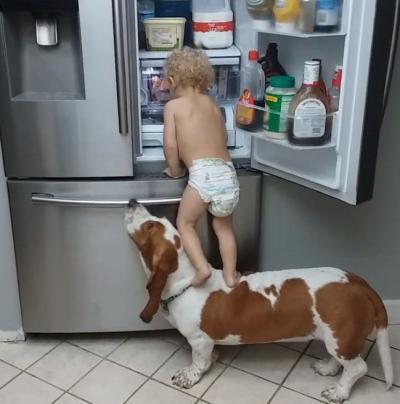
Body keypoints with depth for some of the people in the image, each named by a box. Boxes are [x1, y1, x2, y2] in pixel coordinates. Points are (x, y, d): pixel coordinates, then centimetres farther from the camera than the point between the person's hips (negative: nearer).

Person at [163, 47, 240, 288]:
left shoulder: (173, 106, 6)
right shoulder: (212, 104, 21)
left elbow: (170, 145, 0)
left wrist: (175, 171, 15)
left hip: (203, 173, -5)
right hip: (228, 173, 5)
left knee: (185, 223, 15)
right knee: (224, 227, 23)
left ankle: (202, 267, -1)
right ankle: (230, 275, 22)